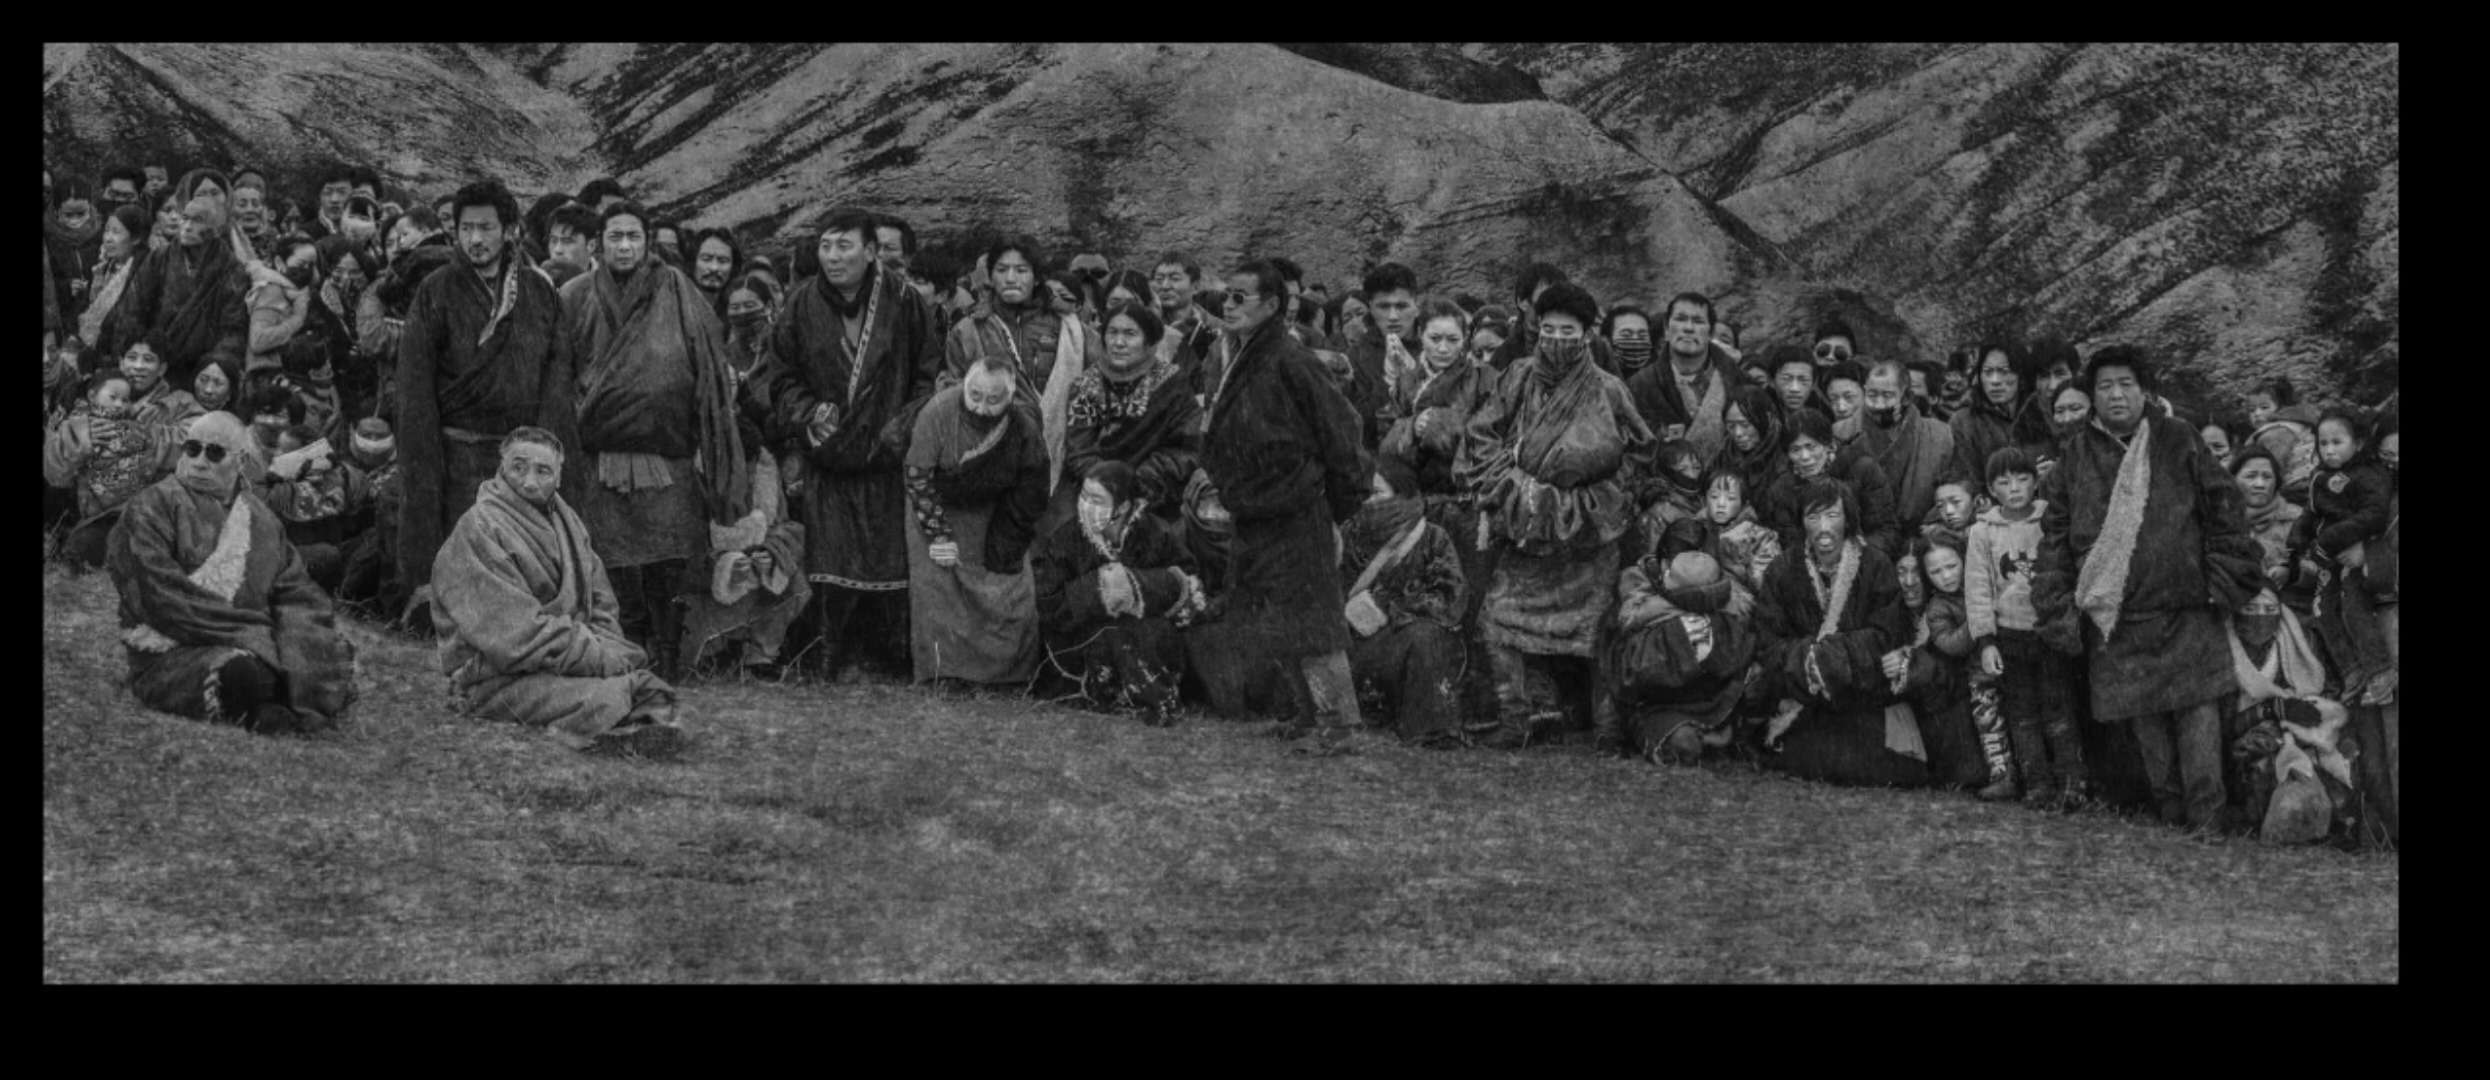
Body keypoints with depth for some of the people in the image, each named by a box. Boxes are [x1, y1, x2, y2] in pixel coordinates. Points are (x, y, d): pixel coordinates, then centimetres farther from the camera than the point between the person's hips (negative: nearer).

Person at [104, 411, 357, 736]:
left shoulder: (258, 516, 16)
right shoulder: (151, 508, -3)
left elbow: (293, 591, 12)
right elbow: (165, 599, -14)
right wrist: (251, 631, -18)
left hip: (251, 640, 6)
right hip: (171, 656, -6)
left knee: (336, 655, -14)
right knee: (242, 672, -36)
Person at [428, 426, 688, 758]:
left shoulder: (566, 522, 16)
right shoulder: (478, 530, -11)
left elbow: (600, 607, 18)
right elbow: (517, 633, -19)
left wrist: (610, 651, -5)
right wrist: (599, 658, -17)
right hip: (496, 679, -8)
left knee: (648, 683, -17)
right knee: (605, 700, -33)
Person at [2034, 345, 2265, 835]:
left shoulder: (2179, 442, 6)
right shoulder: (2075, 455, 8)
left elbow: (2223, 510, 5)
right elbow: (2055, 536, 8)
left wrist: (2225, 582, -2)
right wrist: (2059, 607, 1)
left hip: (2186, 615, -1)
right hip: (2114, 623, 1)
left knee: (2198, 718, -5)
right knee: (2147, 729, 4)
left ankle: (2207, 826, -2)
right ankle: (2172, 824, 13)